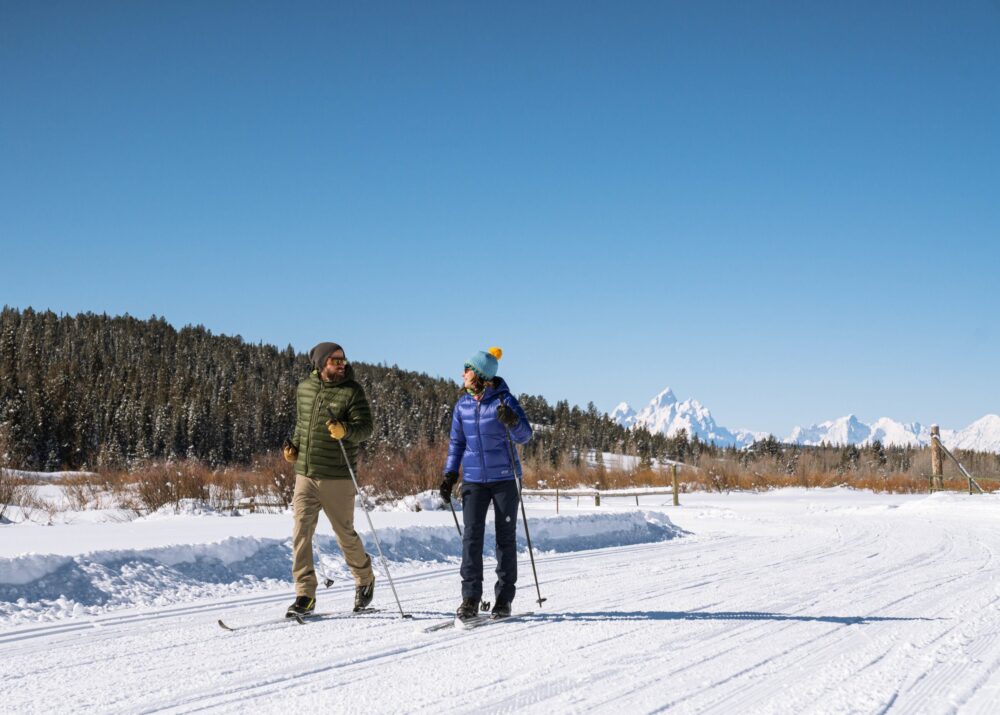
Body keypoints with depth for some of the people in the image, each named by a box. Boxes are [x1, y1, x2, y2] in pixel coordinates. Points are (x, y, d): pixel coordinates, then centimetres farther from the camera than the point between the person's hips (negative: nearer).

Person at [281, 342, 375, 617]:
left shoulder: (352, 391, -5)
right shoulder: (304, 388, 9)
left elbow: (365, 427, -13)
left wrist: (345, 430, -32)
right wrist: (293, 446, 8)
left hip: (337, 477, -4)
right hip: (305, 473, 4)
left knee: (345, 532, 6)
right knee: (301, 532, -3)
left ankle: (365, 580, 31)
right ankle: (305, 596, 1)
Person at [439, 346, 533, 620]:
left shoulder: (503, 400, -8)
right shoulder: (462, 405, 5)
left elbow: (524, 436, -15)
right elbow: (457, 441, 15)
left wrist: (513, 422, -36)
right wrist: (449, 475, 7)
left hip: (504, 478, -3)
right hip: (474, 479, 3)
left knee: (506, 537, 4)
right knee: (471, 536, -7)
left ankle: (504, 599, 13)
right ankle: (470, 599, -4)